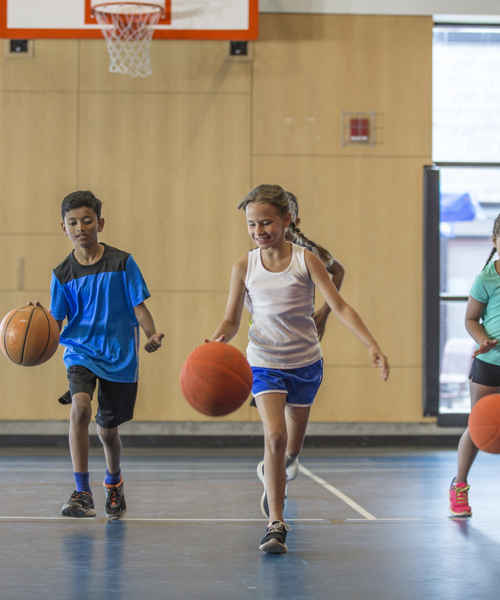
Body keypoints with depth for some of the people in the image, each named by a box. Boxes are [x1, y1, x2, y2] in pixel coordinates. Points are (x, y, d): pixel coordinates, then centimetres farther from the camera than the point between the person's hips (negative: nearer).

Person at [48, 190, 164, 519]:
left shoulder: (122, 263, -4)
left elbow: (139, 306, -3)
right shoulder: (63, 274, 0)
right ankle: (83, 493, -23)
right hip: (80, 351, 0)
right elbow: (55, 322, 0)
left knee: (108, 430, 10)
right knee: (80, 408, -28)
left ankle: (114, 481, 44)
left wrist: (152, 334, -20)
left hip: (120, 356, 0)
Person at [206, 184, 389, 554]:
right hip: (265, 363, -1)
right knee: (275, 435, -23)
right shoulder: (245, 268, -6)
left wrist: (372, 345, -24)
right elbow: (232, 320, 0)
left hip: (306, 363, 1)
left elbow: (340, 307, -13)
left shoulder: (305, 260, -10)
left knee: (291, 449, 16)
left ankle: (272, 474, 52)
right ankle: (276, 524, -21)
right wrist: (218, 339, -24)